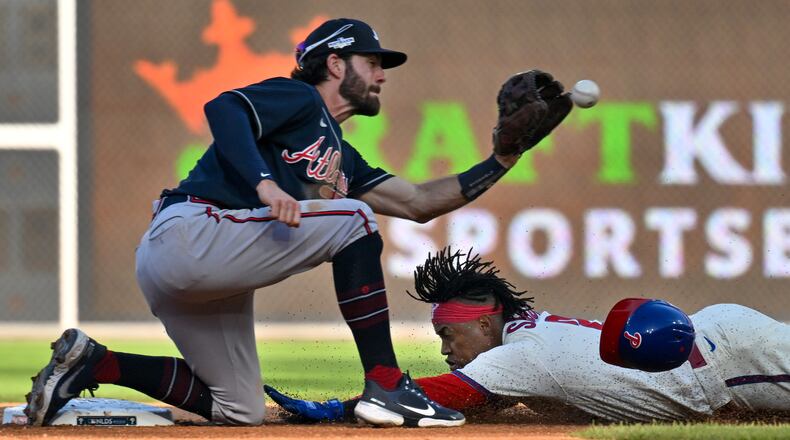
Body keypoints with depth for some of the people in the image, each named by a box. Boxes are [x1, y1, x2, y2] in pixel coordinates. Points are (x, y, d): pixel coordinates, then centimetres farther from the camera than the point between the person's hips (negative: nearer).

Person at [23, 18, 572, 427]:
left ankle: (93, 363, 13)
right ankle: (385, 387, -16)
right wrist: (264, 181, -29)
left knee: (239, 409, 16)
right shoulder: (297, 99, 3)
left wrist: (503, 158, 21)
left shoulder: (341, 159, 28)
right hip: (188, 232, -10)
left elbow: (419, 201, 25)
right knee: (355, 218, -13)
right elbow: (222, 107, -16)